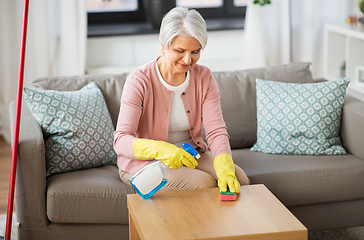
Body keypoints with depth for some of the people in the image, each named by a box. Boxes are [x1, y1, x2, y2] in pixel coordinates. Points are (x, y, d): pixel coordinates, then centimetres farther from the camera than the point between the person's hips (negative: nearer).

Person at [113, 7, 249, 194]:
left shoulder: (204, 77, -4)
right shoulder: (139, 81, -18)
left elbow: (216, 130, -12)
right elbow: (121, 141, -25)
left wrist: (225, 168, -33)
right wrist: (161, 150, -45)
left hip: (191, 155, 5)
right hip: (144, 161, -5)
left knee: (239, 179, -17)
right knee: (204, 182, -28)